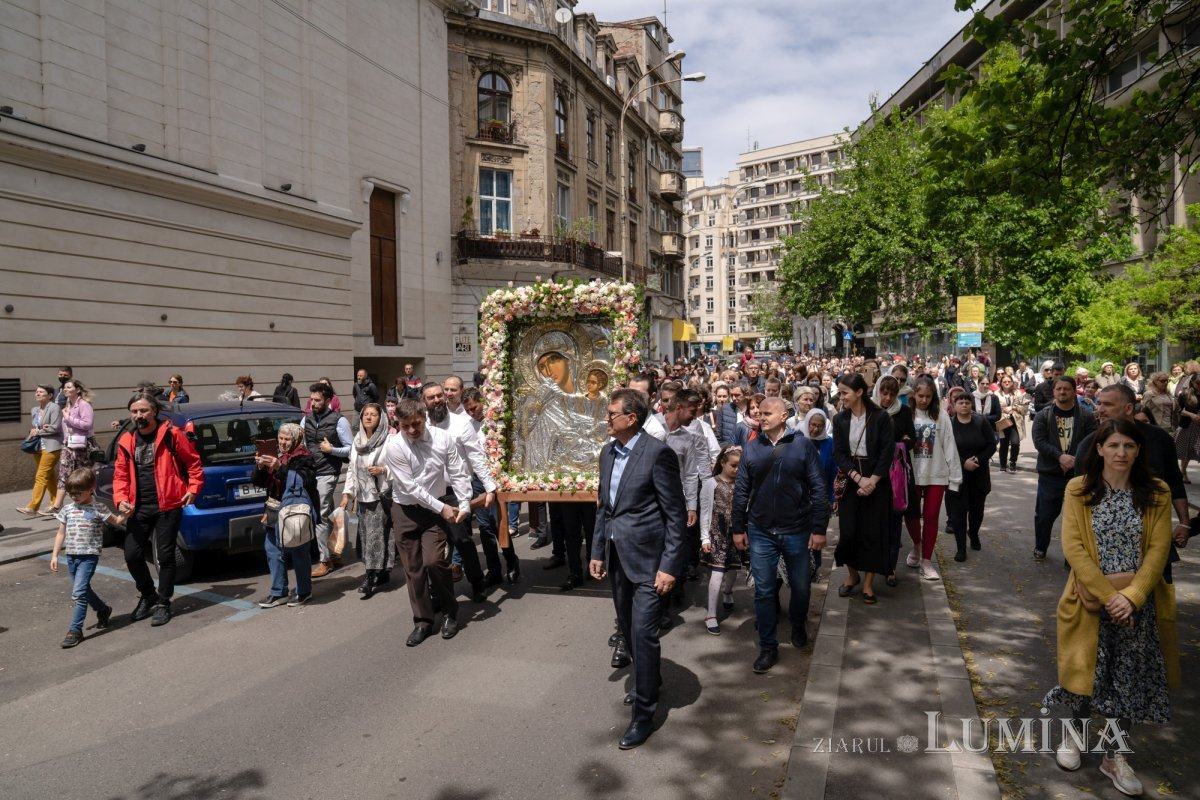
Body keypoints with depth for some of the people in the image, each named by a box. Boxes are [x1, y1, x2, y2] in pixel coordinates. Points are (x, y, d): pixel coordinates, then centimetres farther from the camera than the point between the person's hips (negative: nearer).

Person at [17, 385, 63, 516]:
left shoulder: (54, 408, -8)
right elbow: (32, 428, 18)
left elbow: (55, 427, -14)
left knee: (41, 476, -11)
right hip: (38, 447, 8)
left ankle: (32, 507, -14)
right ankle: (55, 503, 19)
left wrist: (38, 431, -6)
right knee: (50, 477, 12)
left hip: (51, 447, -8)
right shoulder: (34, 410, 14)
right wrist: (41, 429, -3)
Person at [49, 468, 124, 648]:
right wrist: (54, 555, 9)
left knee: (78, 592, -13)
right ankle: (103, 610, 40)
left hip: (89, 556, -6)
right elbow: (61, 533, 13)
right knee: (83, 589, 16)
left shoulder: (97, 509, -6)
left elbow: (116, 521, 2)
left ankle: (75, 630, -8)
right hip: (71, 556, 6)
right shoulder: (67, 509, 7)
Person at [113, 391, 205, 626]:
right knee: (132, 555, 4)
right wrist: (121, 499, -3)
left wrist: (193, 489, -6)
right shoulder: (126, 441, 8)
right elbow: (120, 475, 12)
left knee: (165, 556, 1)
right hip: (139, 508, 5)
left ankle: (163, 603, 16)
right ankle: (148, 596, 28)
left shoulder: (171, 434, -5)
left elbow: (193, 462, 1)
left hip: (167, 506, -4)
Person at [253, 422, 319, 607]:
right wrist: (259, 468, -6)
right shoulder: (275, 456, 13)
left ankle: (304, 591, 14)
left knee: (299, 551, 0)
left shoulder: (303, 458, -7)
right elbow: (258, 482, 14)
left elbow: (304, 481, -22)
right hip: (276, 510, 7)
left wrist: (280, 468, -26)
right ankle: (278, 593, 20)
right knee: (272, 549, 9)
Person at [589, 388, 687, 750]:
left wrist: (670, 566, -16)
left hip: (647, 557, -7)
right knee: (627, 628, 19)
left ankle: (644, 711, 12)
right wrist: (598, 551, 13)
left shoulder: (658, 453, -16)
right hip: (617, 556, 7)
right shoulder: (608, 452, 7)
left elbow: (676, 514, -14)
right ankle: (649, 680, 43)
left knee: (643, 632, -4)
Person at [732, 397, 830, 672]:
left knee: (800, 586, 15)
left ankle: (798, 625, 43)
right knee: (764, 591, 4)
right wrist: (738, 528, 3)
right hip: (760, 532, 1)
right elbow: (741, 491, 4)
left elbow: (818, 489, -6)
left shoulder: (803, 446, -6)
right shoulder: (751, 449, 0)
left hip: (797, 531, -1)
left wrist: (819, 529, -8)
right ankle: (768, 647, 17)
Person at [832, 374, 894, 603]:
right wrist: (858, 478, -15)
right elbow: (839, 453, -3)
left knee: (873, 531, 2)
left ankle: (868, 583, 14)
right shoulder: (839, 419, 1)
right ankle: (852, 575, 24)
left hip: (876, 481, -2)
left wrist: (872, 480, -16)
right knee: (848, 531, 1)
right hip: (849, 481, 2)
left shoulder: (880, 417, -8)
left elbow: (887, 452, -9)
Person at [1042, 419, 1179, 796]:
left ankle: (1115, 756, 27)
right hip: (1092, 599, -1)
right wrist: (1108, 596, -16)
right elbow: (1073, 547, -10)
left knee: (1130, 681, 9)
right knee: (1087, 672, 6)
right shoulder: (1079, 489, -4)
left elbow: (1158, 550, -5)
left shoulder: (1156, 493, 0)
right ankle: (1074, 730, 35)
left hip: (1138, 602, 2)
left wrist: (1131, 596, -16)